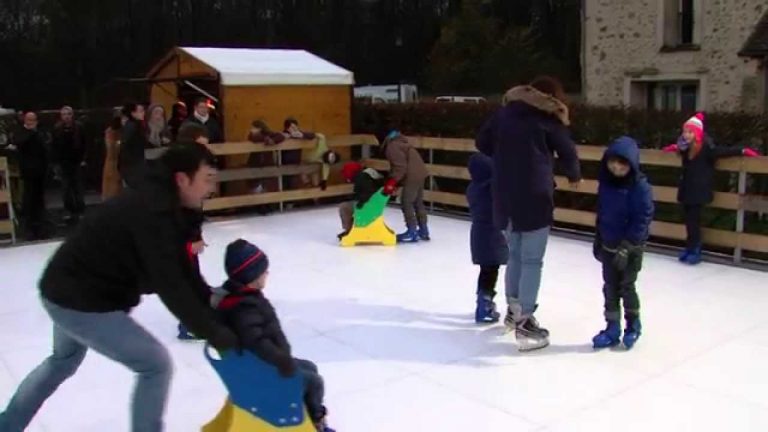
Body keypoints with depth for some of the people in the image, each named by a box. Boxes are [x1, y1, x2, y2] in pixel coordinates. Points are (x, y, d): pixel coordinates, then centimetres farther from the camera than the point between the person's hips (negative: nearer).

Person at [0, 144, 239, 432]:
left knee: (63, 361, 34)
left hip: (66, 290, 11)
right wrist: (213, 332, -24)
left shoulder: (154, 200, 3)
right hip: (82, 302, -11)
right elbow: (169, 285, -30)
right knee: (156, 364, -3)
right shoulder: (152, 212, -28)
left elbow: (180, 270, 6)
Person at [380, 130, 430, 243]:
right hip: (419, 173, 10)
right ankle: (423, 230, 23)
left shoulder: (391, 147, -10)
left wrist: (392, 182, -19)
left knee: (407, 202, -5)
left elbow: (400, 166, -19)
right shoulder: (398, 144, 22)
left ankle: (412, 232, -3)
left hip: (413, 176, -10)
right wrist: (395, 183, 16)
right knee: (418, 202, 16)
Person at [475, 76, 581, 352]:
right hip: (534, 197, -5)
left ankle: (513, 310, 33)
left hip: (504, 196, 5)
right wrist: (574, 176, 24)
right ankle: (525, 324, -1)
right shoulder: (548, 118, -1)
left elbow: (482, 142, 16)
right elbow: (568, 152, 4)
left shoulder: (504, 112, 11)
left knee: (515, 254, 20)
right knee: (532, 261, -1)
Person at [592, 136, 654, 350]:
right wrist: (598, 239, 14)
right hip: (608, 246, 6)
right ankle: (612, 328, 23)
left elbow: (643, 219, -19)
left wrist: (626, 246, -21)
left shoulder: (640, 186, -18)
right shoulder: (606, 182, 1)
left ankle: (633, 325, 27)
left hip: (631, 248, -6)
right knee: (610, 287, 11)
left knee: (626, 287, 5)